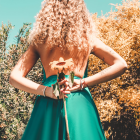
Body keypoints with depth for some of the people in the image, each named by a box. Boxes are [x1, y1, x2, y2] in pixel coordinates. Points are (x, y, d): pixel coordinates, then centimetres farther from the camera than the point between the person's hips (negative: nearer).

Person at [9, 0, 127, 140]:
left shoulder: (39, 40, 9)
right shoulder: (88, 37, 10)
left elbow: (14, 77, 4)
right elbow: (121, 65, 6)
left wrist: (46, 90, -6)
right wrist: (83, 83, -3)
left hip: (47, 103, 1)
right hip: (80, 102, 0)